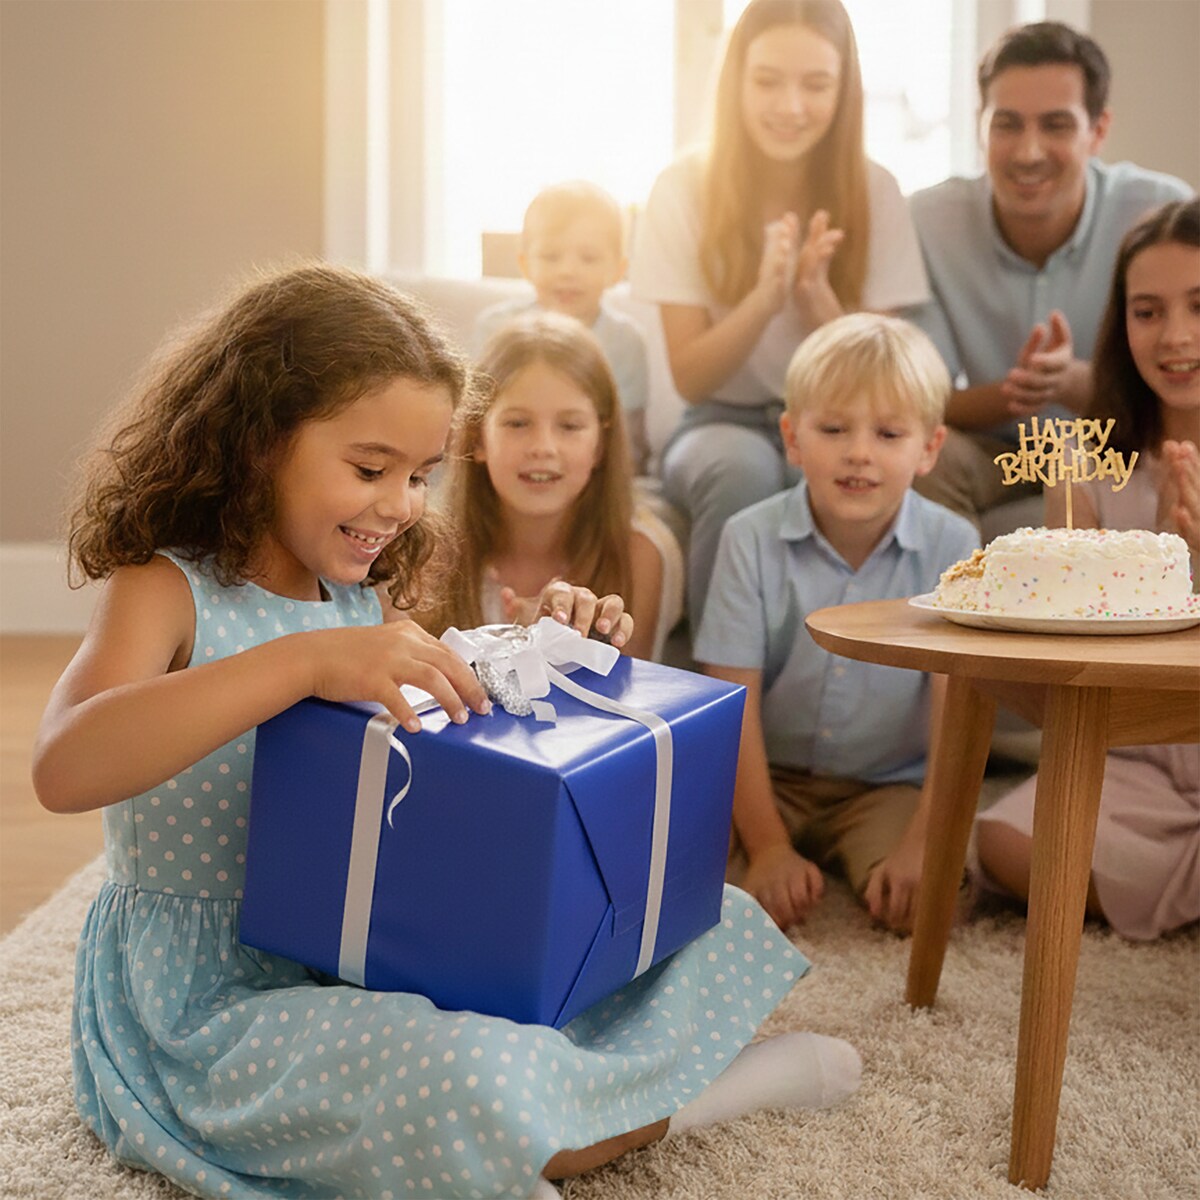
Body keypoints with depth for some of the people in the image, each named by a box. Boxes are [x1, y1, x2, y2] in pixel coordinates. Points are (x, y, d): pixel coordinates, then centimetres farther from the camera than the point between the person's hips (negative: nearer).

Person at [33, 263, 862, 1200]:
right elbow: (64, 768, -33)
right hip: (214, 1004, -7)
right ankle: (671, 1103, -8)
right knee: (472, 1083, -35)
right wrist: (305, 660, -41)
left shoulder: (369, 600, 8)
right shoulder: (166, 591, -14)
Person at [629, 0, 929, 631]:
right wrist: (764, 298, -27)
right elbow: (690, 378, -9)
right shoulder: (684, 188, -5)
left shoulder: (872, 193, -2)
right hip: (722, 425, 0)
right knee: (742, 464, -36)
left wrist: (816, 296, -24)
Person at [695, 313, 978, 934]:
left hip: (889, 784, 1)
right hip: (766, 775, 0)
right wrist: (768, 847, -19)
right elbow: (734, 701, -12)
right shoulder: (752, 539, -9)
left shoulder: (951, 546, -8)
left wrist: (922, 843, -23)